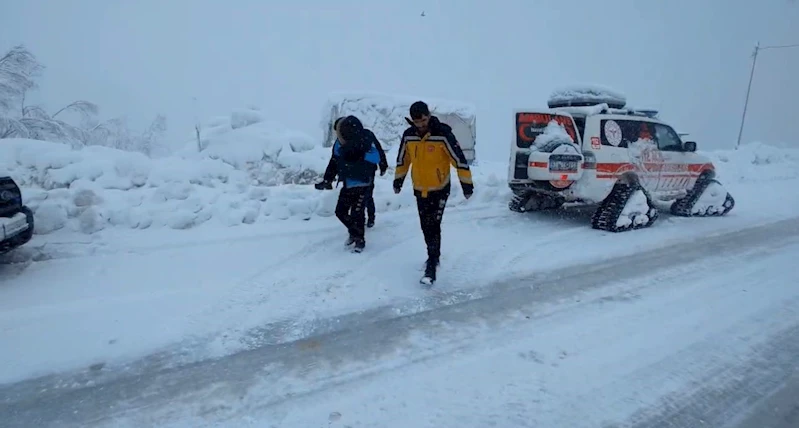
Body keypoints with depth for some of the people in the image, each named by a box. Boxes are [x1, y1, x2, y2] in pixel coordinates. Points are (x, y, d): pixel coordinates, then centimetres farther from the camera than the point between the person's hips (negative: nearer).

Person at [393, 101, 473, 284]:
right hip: (419, 190, 5)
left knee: (433, 227, -10)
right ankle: (434, 256, 35)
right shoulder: (408, 135, -3)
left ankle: (431, 268, -4)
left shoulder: (443, 134, -18)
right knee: (426, 227, 15)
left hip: (440, 189, -5)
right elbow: (402, 159, 13)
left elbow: (459, 159, -15)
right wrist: (398, 179, 19)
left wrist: (466, 183, -14)